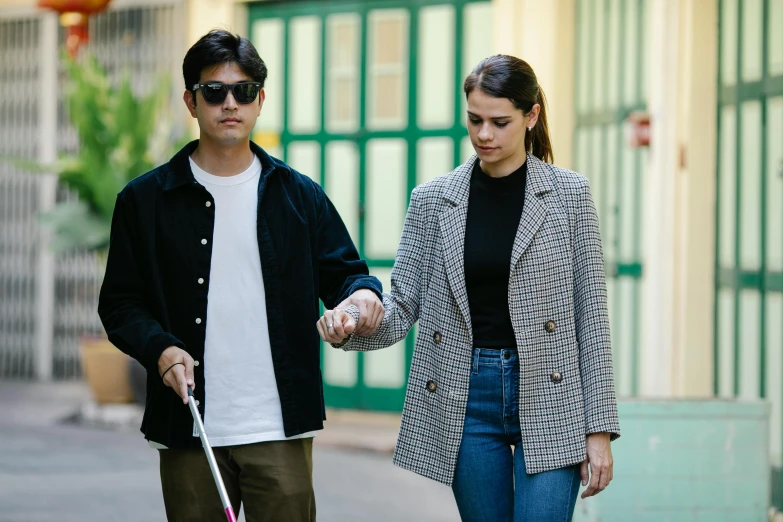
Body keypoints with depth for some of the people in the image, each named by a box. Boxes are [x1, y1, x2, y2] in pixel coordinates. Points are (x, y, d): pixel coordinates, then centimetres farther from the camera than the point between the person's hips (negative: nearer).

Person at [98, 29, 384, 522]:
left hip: (280, 427, 0)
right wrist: (160, 349, -12)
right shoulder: (146, 200, 5)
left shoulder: (299, 195, 9)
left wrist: (361, 293, -10)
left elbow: (342, 271, 13)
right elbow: (120, 301, 6)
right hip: (188, 430, 0)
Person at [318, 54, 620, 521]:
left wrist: (599, 428, -4)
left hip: (549, 398, -2)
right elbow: (402, 306, 4)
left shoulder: (569, 194, 0)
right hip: (467, 400, 2)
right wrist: (351, 324, -20)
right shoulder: (433, 201, 5)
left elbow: (590, 313, 0)